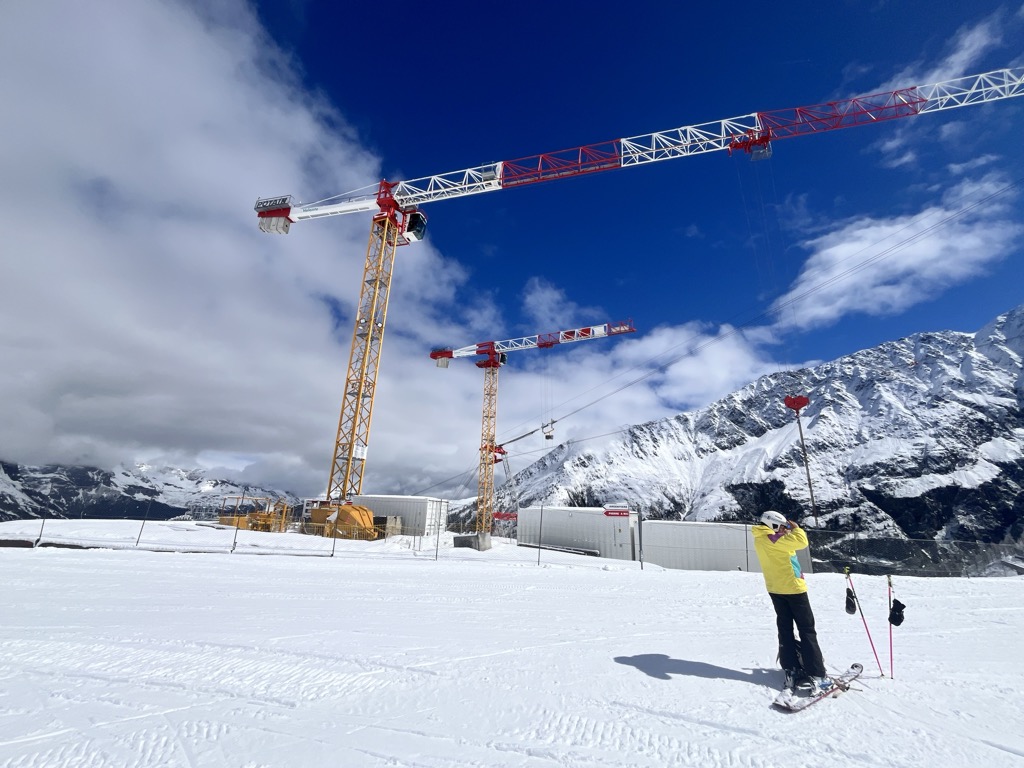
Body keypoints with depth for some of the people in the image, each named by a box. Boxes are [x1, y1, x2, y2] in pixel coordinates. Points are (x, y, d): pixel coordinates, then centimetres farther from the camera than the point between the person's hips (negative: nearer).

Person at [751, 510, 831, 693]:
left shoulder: (760, 539, 6)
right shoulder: (773, 538, -21)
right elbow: (801, 542, -26)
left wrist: (788, 533, 9)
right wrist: (796, 528, -9)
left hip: (775, 589, 8)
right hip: (793, 587, -8)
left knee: (785, 630, 11)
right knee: (807, 630, 1)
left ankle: (792, 671, 12)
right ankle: (816, 674, 2)